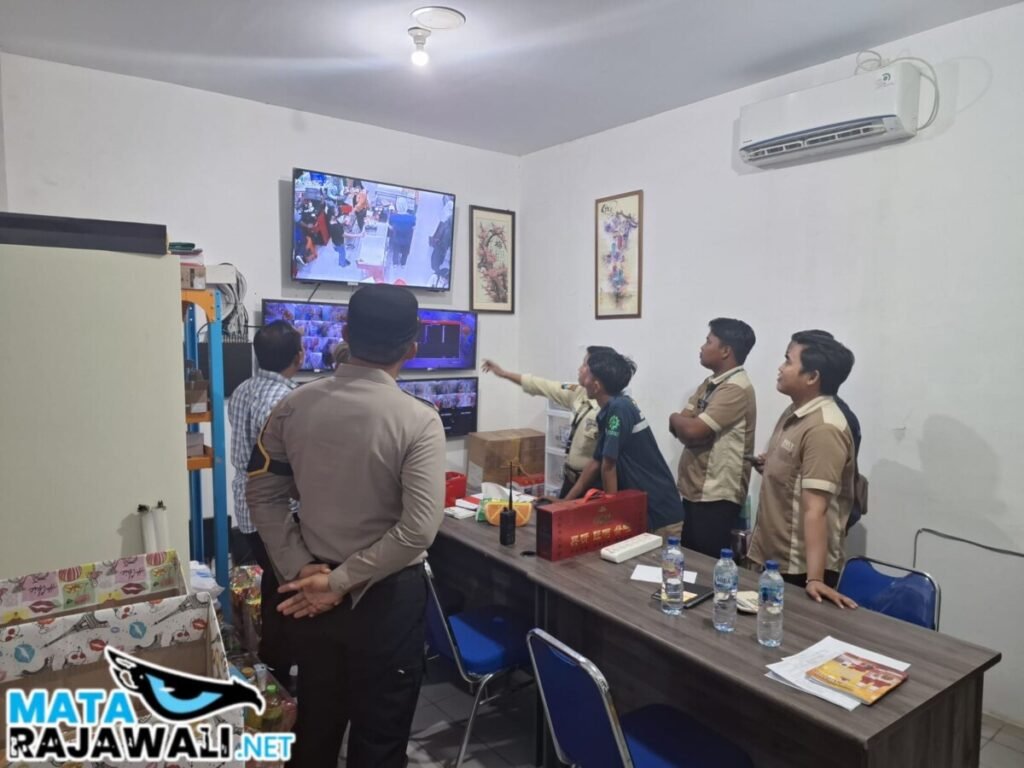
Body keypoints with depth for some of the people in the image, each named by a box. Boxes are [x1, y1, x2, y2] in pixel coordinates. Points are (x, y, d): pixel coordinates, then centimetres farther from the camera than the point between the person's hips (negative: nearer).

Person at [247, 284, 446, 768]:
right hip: (386, 595, -4)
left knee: (316, 723, 24)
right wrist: (341, 582, -16)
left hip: (313, 590, 5)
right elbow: (419, 529, -24)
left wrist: (299, 570, -1)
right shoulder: (417, 421, -19)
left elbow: (263, 495, 0)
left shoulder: (294, 406, -5)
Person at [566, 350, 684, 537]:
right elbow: (596, 463, 13)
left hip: (659, 513, -8)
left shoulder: (619, 408, -21)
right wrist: (567, 501, 15)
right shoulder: (609, 411, 7)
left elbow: (608, 465, -17)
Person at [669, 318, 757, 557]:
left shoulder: (736, 389, -18)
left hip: (716, 497, -9)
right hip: (694, 490, 9)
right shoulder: (709, 383, 12)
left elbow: (692, 430, -24)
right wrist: (685, 422, -14)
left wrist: (677, 419, -3)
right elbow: (683, 429, 8)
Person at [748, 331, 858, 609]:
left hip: (800, 569, -9)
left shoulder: (823, 429, -22)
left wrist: (815, 578, -32)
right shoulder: (794, 412, 7)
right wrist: (768, 465, 6)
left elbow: (815, 509, -29)